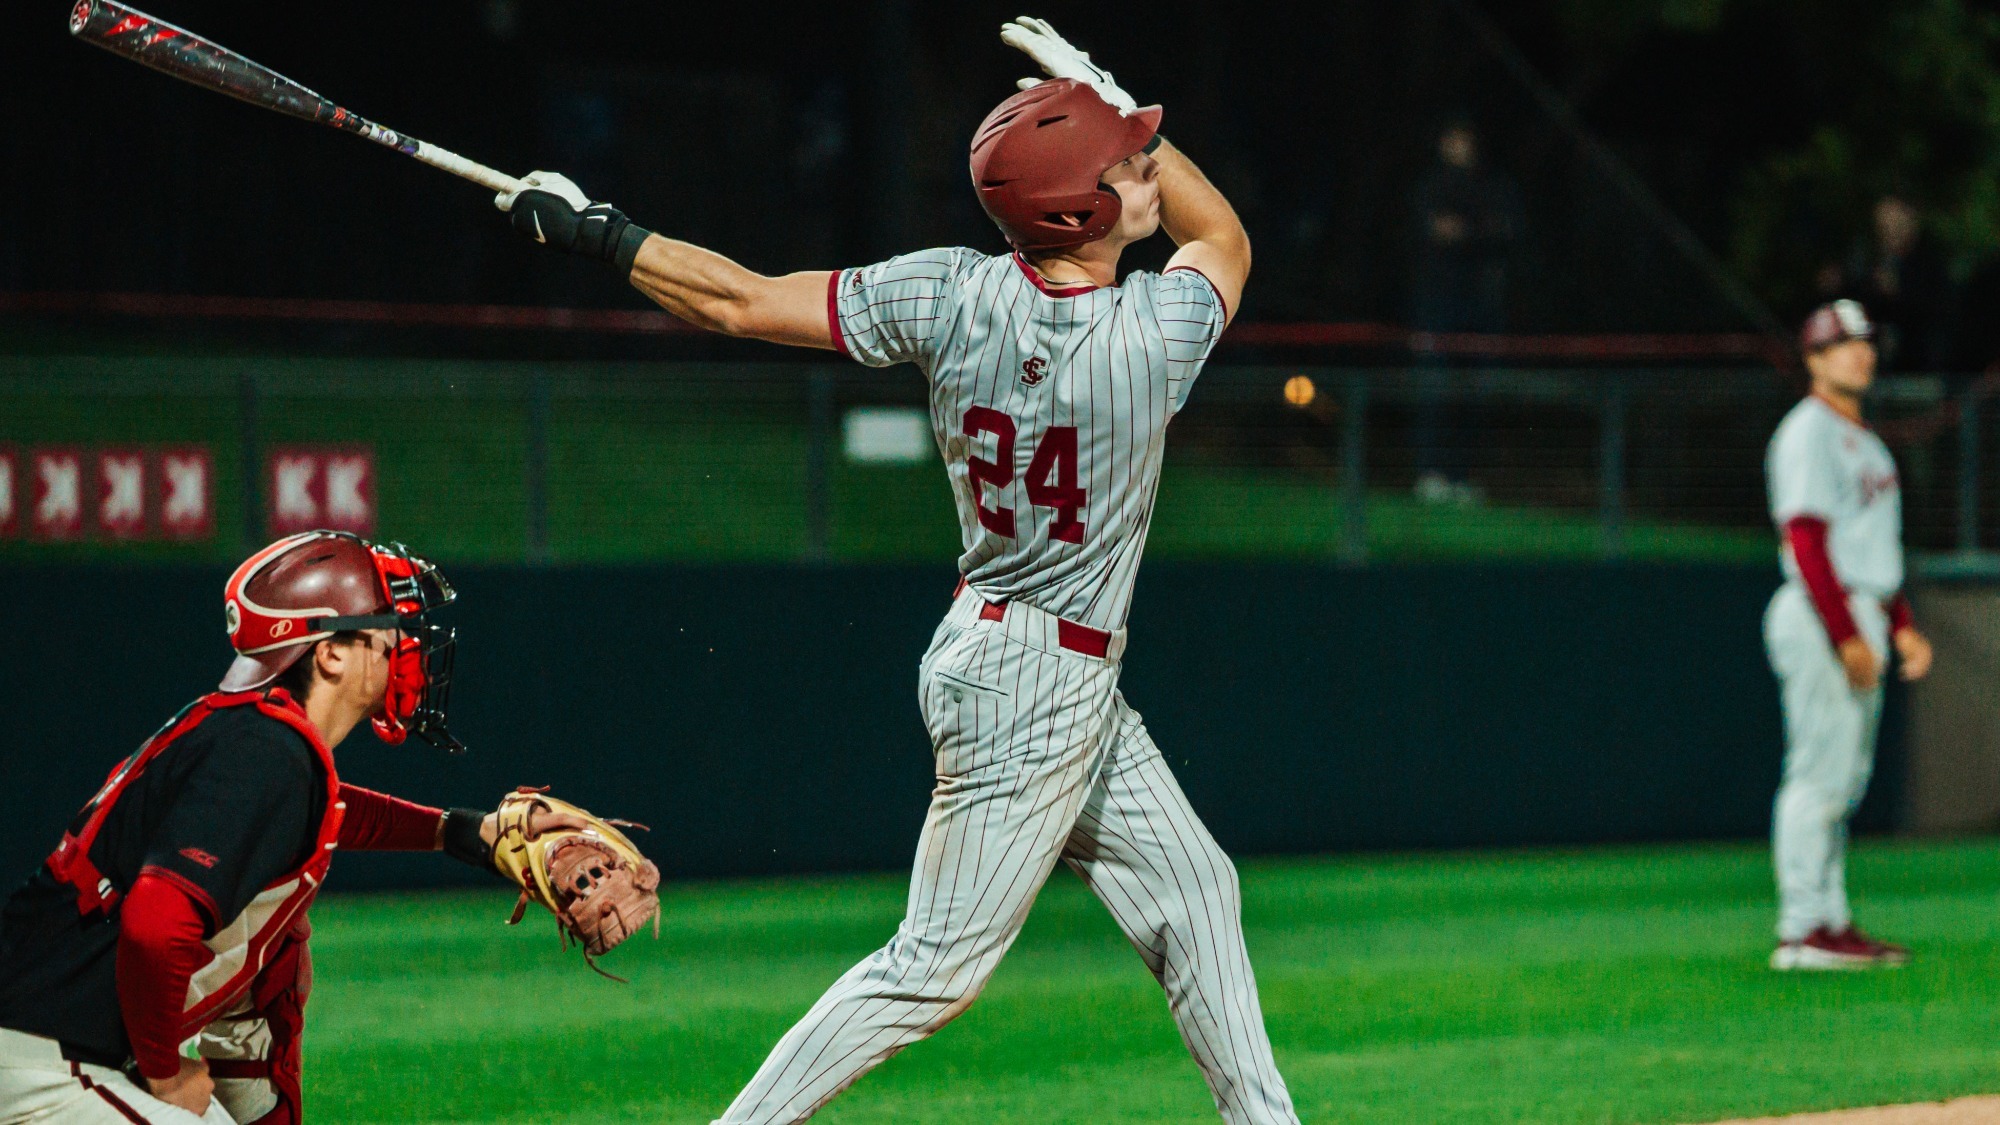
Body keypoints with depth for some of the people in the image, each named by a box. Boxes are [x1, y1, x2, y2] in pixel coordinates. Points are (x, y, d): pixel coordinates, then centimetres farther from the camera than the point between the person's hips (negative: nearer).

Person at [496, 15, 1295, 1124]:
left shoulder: (951, 296, -10)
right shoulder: (1157, 333, -22)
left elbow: (740, 301, -8)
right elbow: (1225, 237, 2)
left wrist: (597, 234, 3)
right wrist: (1115, 97, 3)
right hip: (1043, 687, -8)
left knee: (1192, 895, 16)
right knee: (939, 962, -3)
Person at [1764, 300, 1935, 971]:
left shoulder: (1860, 438, 21)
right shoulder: (1809, 432, -11)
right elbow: (1807, 541, -19)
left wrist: (1901, 626, 18)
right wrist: (1848, 636, -23)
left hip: (1860, 621, 10)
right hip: (1822, 619, -10)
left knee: (1843, 781, 11)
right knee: (1820, 775, -11)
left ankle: (1829, 923, 15)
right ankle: (1803, 932, -12)